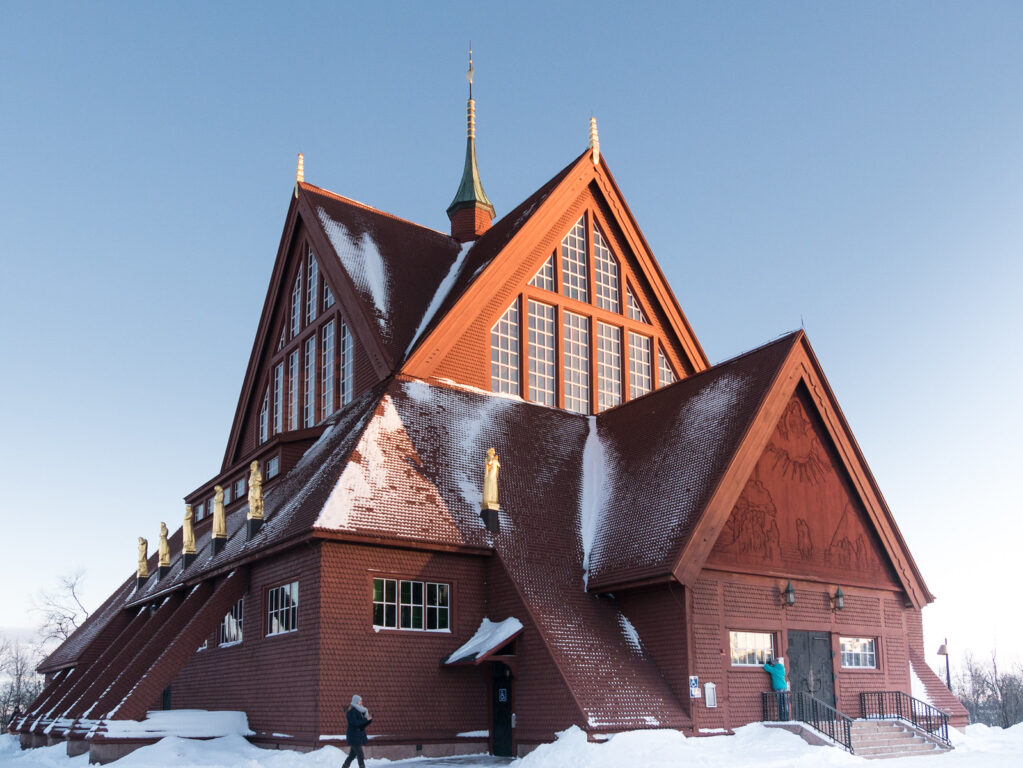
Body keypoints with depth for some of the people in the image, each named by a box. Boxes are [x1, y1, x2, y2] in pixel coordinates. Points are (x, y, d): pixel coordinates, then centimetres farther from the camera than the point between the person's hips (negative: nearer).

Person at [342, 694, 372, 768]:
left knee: (352, 755, 13)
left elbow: (362, 724, 15)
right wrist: (365, 719, -18)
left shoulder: (359, 711, 14)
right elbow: (354, 722, -23)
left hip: (358, 736, 9)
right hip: (354, 736, -9)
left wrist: (369, 720, -2)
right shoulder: (352, 711, -12)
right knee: (360, 756, -10)